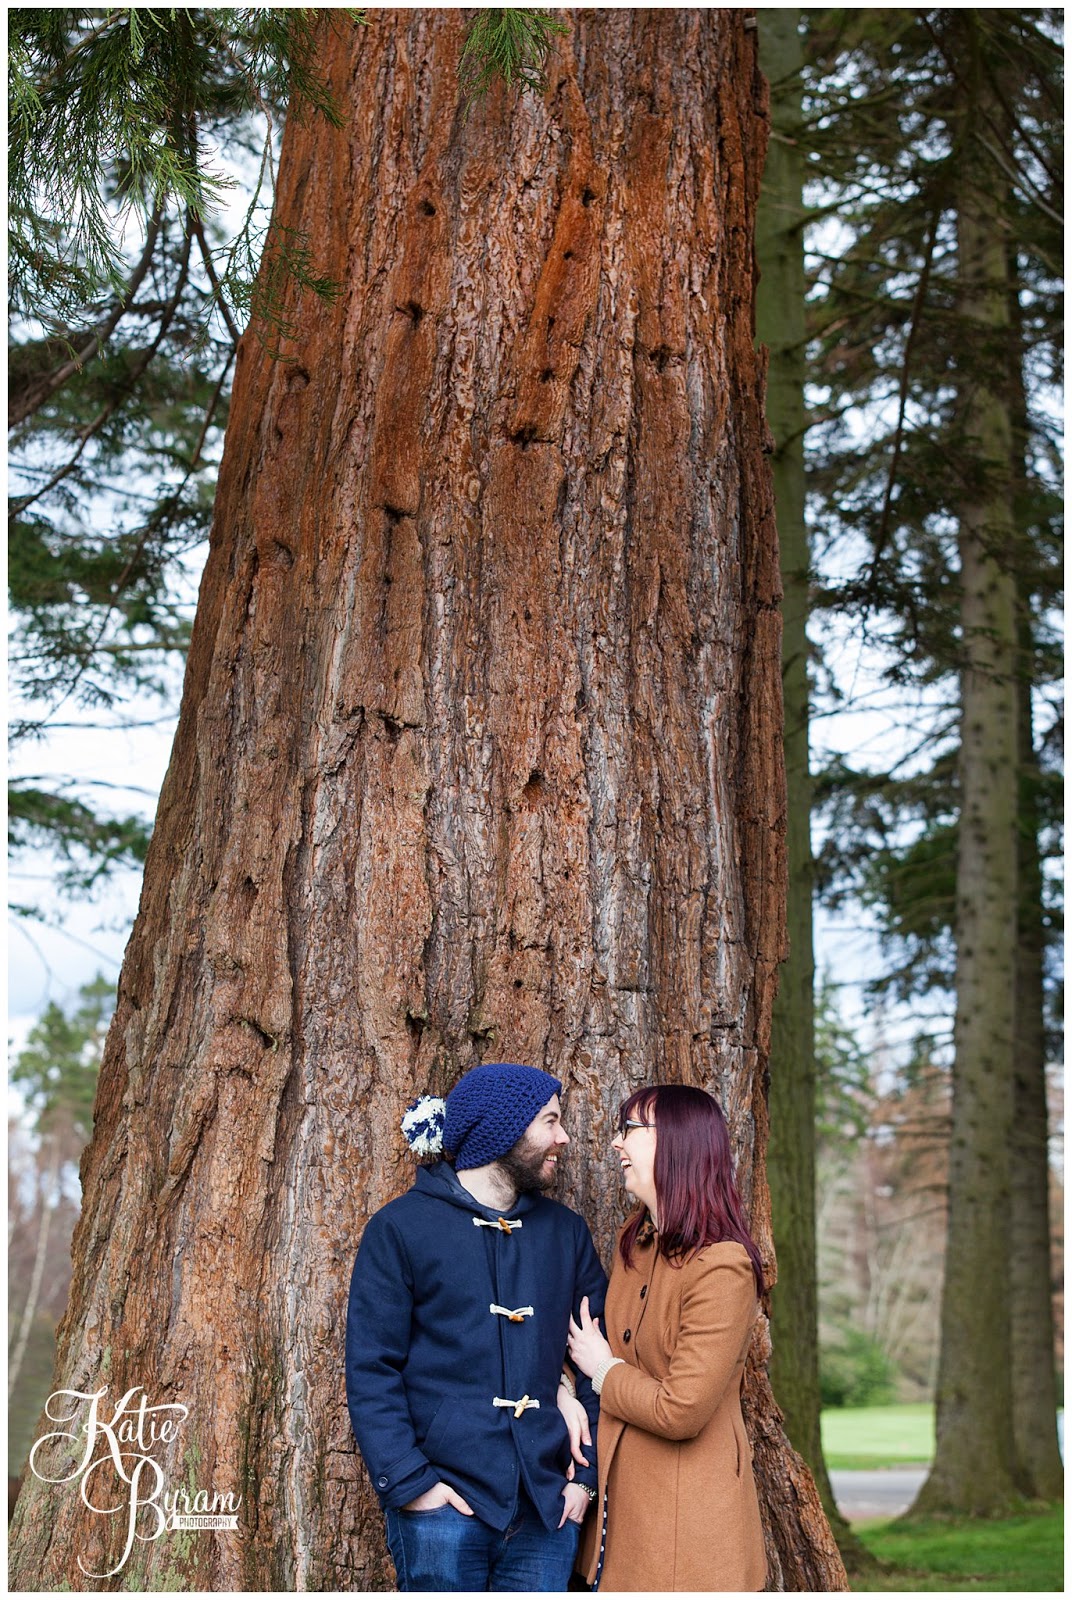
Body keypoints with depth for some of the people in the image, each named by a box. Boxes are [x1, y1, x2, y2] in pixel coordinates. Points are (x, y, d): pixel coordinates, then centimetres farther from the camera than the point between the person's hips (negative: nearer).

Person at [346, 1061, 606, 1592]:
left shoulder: (565, 1232, 10)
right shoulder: (402, 1228, -2)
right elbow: (371, 1369, -5)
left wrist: (589, 1474, 1)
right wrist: (409, 1482, -13)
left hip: (547, 1509, 4)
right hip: (445, 1508, -3)